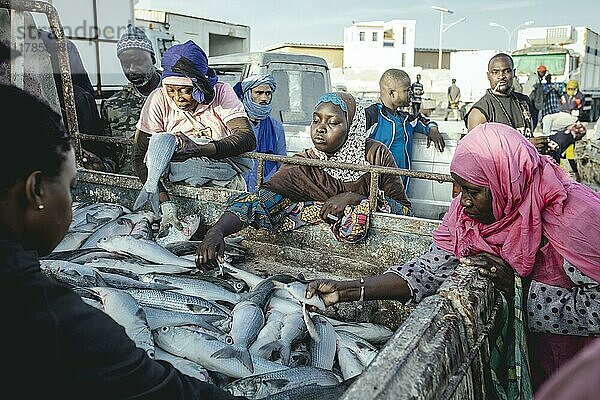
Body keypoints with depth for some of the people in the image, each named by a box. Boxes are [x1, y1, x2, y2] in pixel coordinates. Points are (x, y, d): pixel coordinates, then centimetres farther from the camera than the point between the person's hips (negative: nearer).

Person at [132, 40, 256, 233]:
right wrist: (166, 205, -25)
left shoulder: (222, 93, -7)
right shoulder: (159, 100, -8)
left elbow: (248, 139, -21)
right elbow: (141, 158, -11)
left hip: (225, 181, -3)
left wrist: (198, 148, -35)